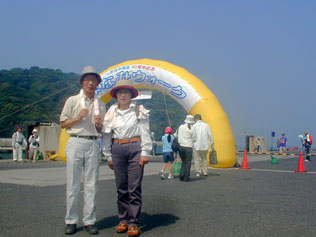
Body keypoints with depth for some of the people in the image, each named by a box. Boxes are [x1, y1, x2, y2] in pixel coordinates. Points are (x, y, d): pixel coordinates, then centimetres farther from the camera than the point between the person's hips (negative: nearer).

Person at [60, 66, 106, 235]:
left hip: (93, 144, 3)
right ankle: (71, 221, 8)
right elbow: (63, 124, 4)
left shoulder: (100, 104, 16)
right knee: (73, 183, -1)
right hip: (75, 142, -2)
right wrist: (79, 117, -10)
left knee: (91, 184, 3)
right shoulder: (72, 100, 6)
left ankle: (89, 221, 9)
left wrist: (99, 123, -3)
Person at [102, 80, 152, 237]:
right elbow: (107, 136, 11)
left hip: (135, 148, -3)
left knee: (134, 187, -4)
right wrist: (108, 156, 10)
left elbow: (145, 133, 0)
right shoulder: (111, 112, 9)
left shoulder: (138, 111, 2)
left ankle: (133, 223, 1)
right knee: (121, 187, 7)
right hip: (117, 150, 3)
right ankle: (123, 220, 17)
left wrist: (145, 153, -6)